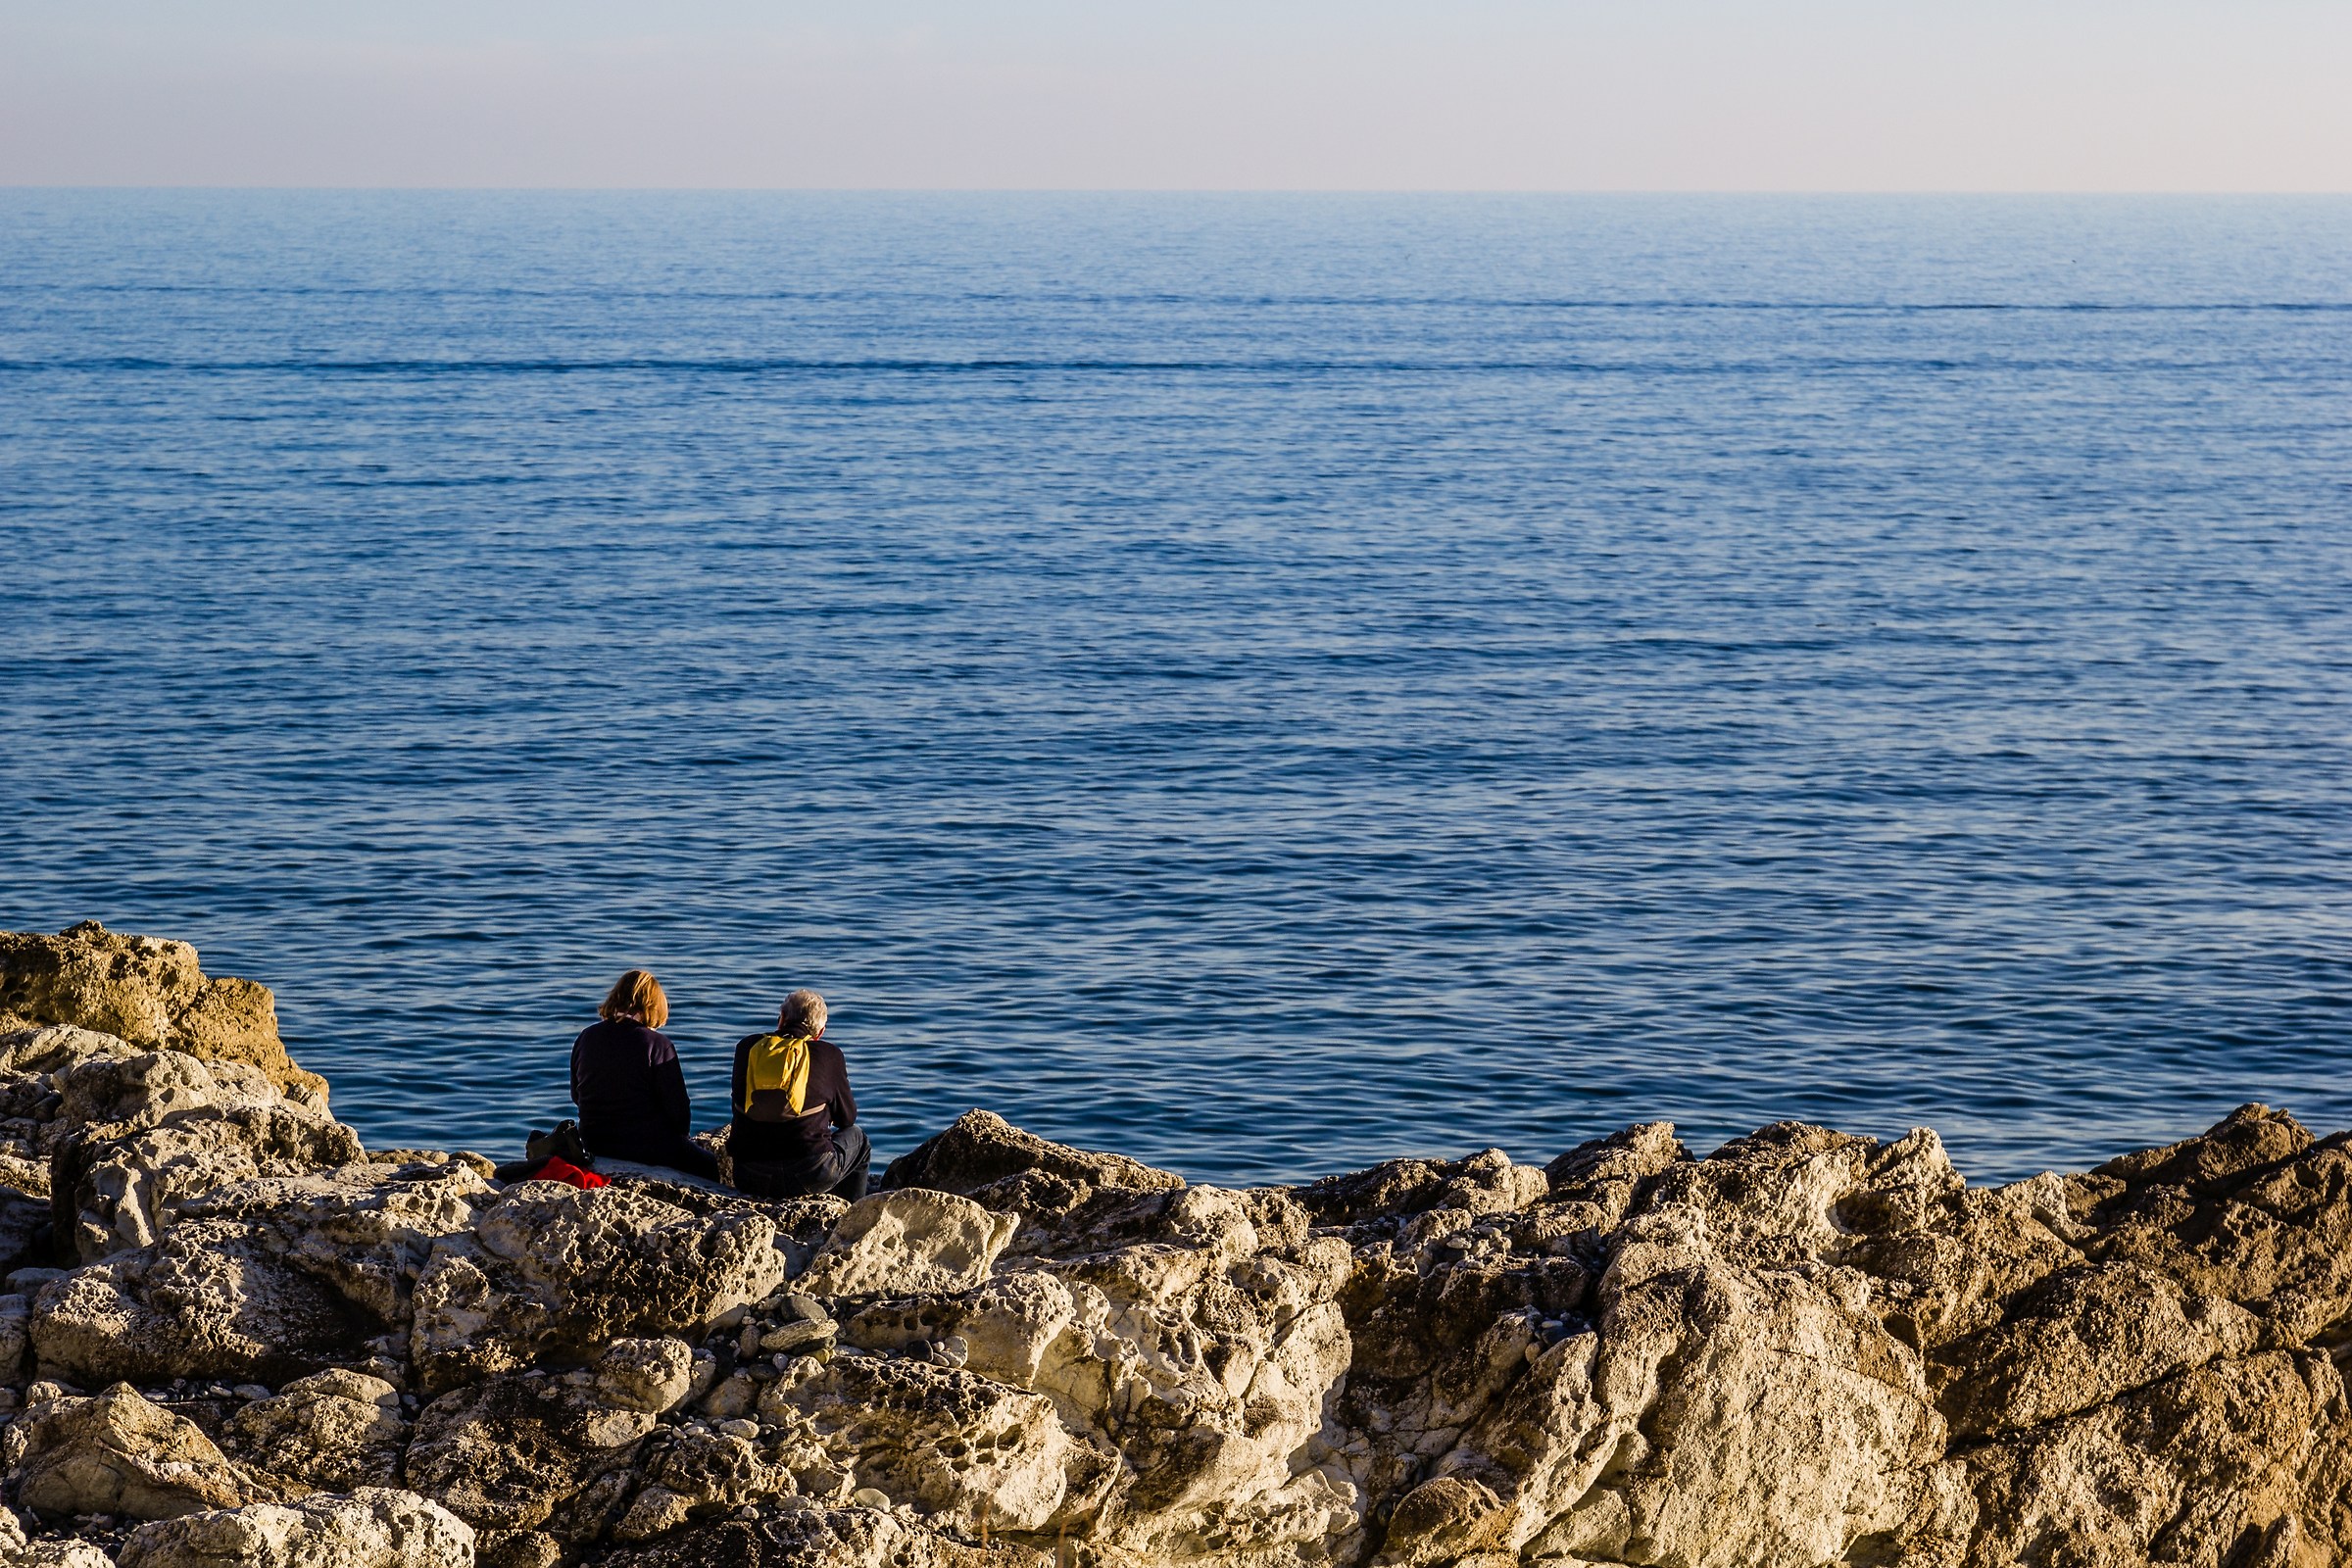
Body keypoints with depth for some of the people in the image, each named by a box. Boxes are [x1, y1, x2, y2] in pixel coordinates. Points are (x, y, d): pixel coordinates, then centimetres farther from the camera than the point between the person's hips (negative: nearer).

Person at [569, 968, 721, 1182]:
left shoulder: (586, 1038, 2)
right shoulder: (657, 1044, -15)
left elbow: (576, 1096, 13)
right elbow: (677, 1106, -13)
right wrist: (681, 1137, 7)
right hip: (647, 1145, -6)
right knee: (708, 1164, 18)